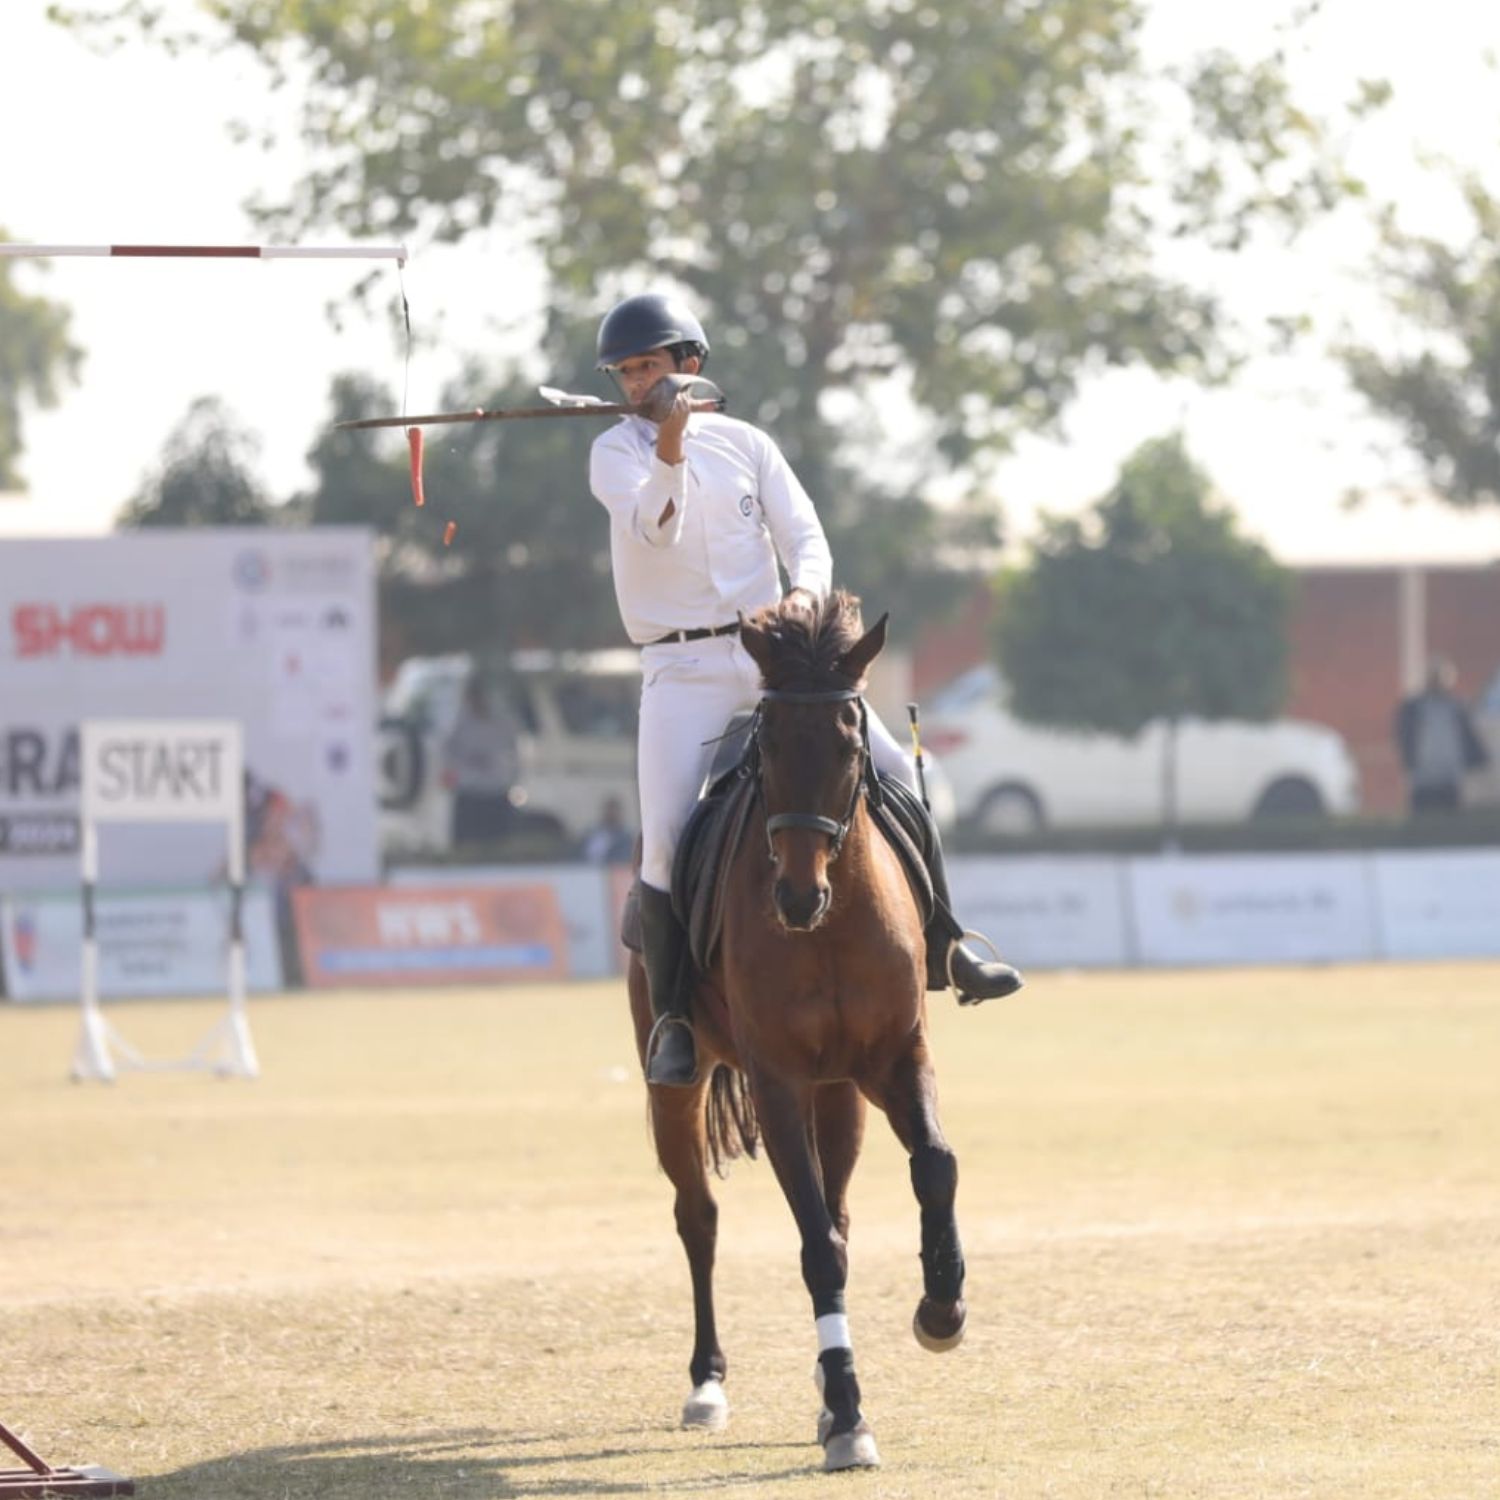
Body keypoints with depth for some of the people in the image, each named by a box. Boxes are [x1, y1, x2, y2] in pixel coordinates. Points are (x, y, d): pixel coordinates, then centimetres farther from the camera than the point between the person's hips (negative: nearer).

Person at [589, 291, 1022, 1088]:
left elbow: (806, 537, 0)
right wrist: (669, 452, -38)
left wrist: (808, 586, -22)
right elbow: (653, 528, -20)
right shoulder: (616, 453, 0)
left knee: (895, 775, -2)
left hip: (774, 655, 3)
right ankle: (673, 1018, -5)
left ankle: (938, 947, 14)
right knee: (665, 840, -16)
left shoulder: (746, 444, 8)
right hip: (683, 673, -3)